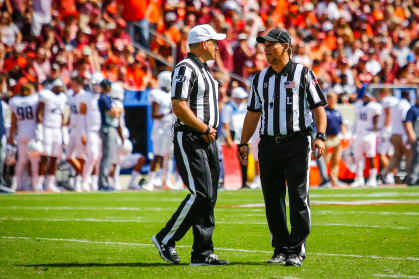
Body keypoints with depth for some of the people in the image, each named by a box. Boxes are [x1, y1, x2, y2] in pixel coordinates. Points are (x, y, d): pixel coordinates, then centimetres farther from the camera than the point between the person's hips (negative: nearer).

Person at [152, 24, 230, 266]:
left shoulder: (205, 70, 19)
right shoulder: (185, 69, -12)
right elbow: (179, 108, -21)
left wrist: (210, 131, 7)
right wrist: (205, 129, -13)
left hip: (208, 140, 10)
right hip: (190, 140, -10)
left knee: (209, 197, 6)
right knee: (200, 194, -14)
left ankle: (203, 253, 8)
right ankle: (166, 239, -2)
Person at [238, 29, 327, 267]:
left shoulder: (303, 74, 1)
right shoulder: (261, 78, 16)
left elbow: (319, 107, -2)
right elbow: (253, 114, 20)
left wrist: (320, 136, -15)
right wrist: (244, 143, 14)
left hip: (297, 142, -5)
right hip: (269, 144, 5)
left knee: (298, 198, -8)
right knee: (273, 200, 5)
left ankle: (296, 251, -6)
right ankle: (281, 249, 13)